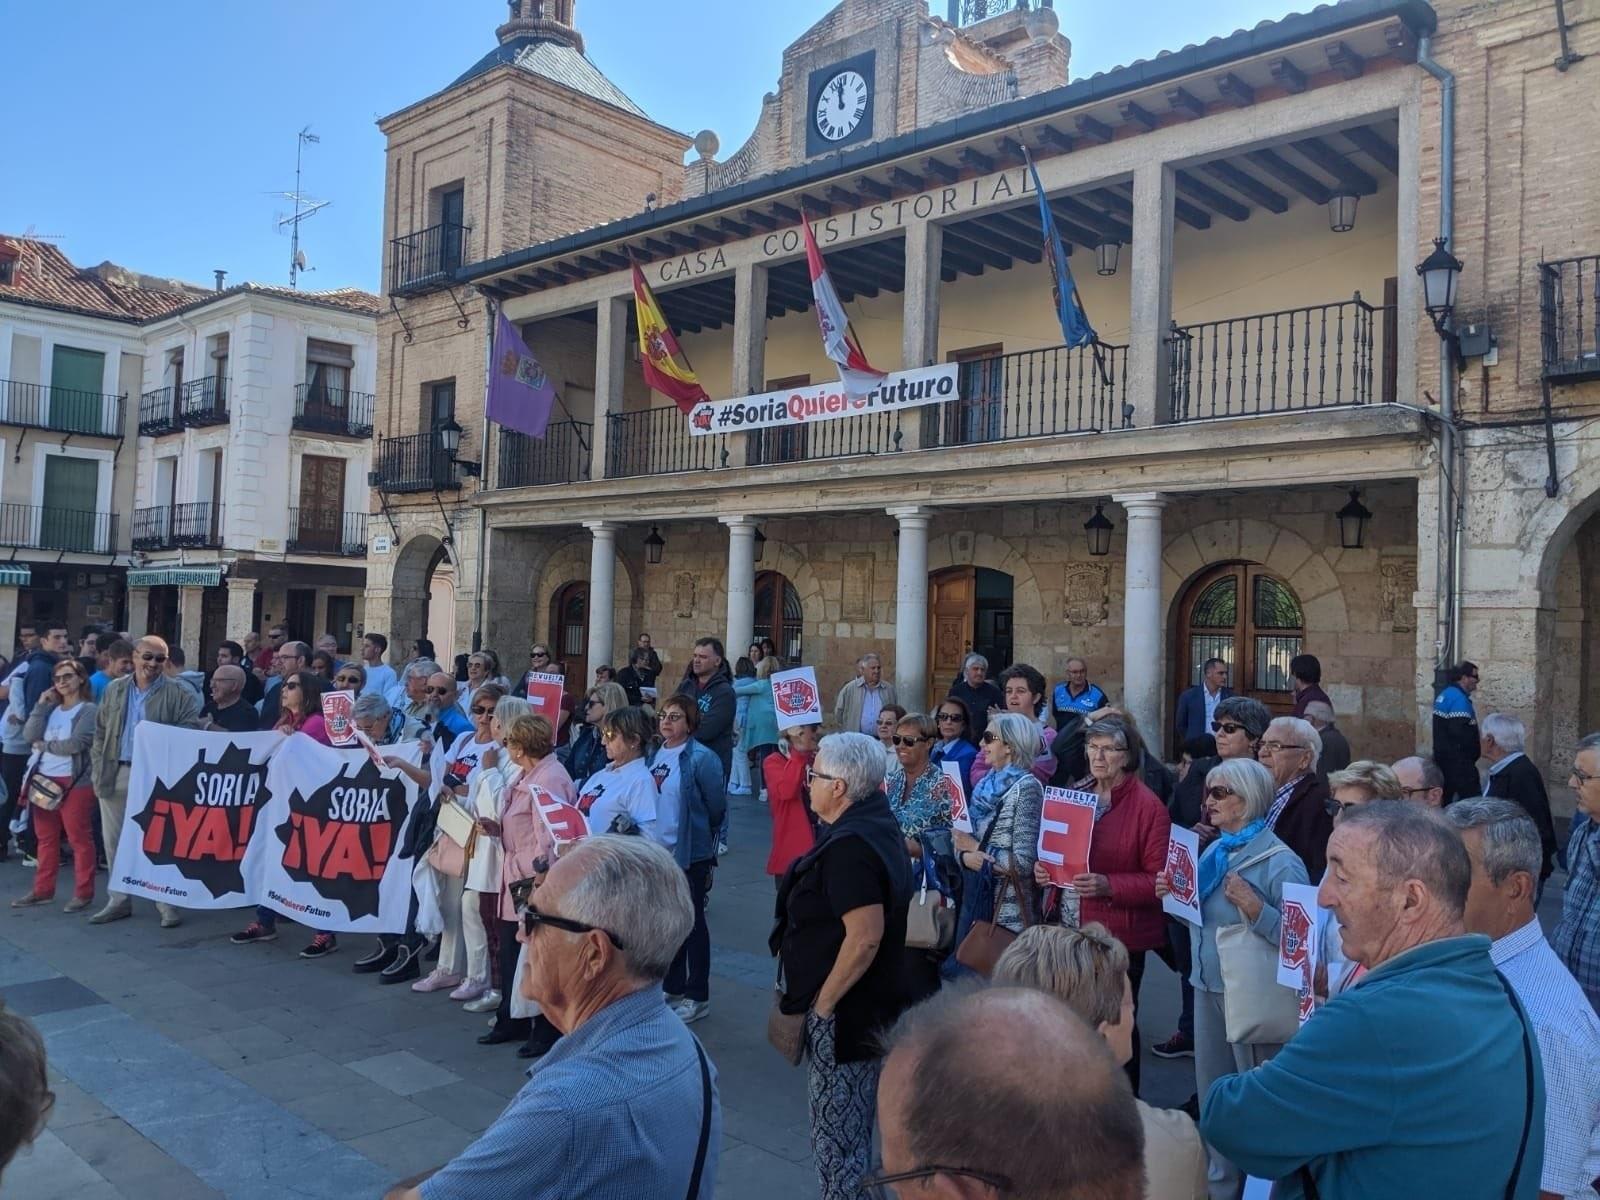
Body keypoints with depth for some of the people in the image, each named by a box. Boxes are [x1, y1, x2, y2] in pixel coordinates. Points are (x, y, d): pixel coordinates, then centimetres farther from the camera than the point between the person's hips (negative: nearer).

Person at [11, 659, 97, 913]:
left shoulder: (89, 710, -6)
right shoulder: (51, 708, 13)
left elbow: (76, 744, -16)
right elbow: (30, 735, 2)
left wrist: (45, 745, -3)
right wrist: (41, 705, -2)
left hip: (74, 783, -7)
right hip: (44, 780, 7)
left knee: (79, 838, -2)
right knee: (46, 838, 13)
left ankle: (83, 893, 3)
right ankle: (42, 890, 21)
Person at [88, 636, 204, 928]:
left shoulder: (179, 694, -3)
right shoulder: (114, 690, 10)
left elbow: (192, 729, -9)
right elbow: (100, 731, 13)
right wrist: (98, 767, 5)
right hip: (115, 774, 4)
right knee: (114, 839, 11)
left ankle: (166, 902, 7)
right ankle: (119, 900, 23)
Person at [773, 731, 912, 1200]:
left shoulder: (850, 845, -24)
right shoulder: (877, 826, 8)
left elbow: (865, 936, -31)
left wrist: (822, 1002, -20)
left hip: (845, 1012, -10)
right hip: (872, 1004, 10)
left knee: (836, 1134, 3)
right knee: (856, 1129, 22)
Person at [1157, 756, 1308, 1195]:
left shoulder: (1279, 861, -16)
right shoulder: (1213, 852, 8)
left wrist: (1254, 907, -31)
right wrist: (1172, 893, 0)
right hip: (1207, 985, 8)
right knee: (1211, 1091, 19)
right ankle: (1220, 1181, 36)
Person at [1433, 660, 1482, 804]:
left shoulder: (1444, 695, 12)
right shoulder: (1459, 698, -17)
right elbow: (1460, 732, -26)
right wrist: (1478, 746, -10)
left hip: (1443, 755, 10)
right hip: (1458, 759, -10)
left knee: (1444, 798, 13)